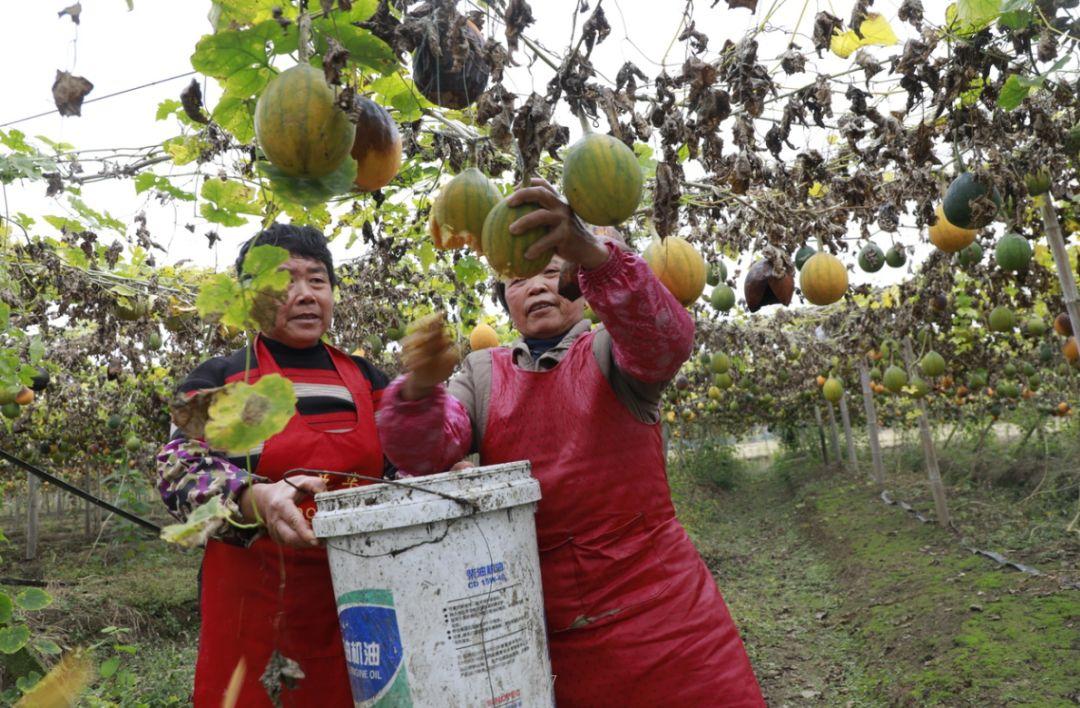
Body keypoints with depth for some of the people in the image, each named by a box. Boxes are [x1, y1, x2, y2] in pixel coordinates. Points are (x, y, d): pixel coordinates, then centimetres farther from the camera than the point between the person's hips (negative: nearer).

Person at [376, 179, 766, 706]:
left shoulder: (611, 352, 1)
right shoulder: (481, 374, 7)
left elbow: (667, 338, -22)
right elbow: (423, 453, -6)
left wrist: (591, 253, -39)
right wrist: (419, 389, -28)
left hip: (654, 602, -1)